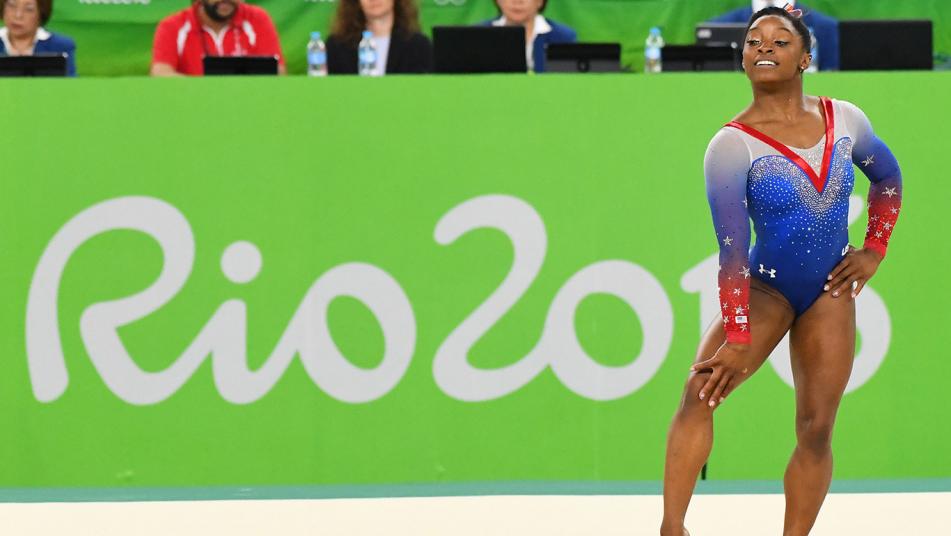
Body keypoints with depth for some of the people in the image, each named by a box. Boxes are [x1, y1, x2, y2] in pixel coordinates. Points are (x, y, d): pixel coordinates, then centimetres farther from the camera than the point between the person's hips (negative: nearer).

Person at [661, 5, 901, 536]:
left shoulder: (845, 120, -3)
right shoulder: (732, 145, -15)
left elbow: (888, 177, 18)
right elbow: (733, 249, -20)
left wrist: (873, 250, 7)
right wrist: (738, 340, -24)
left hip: (829, 293, 3)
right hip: (765, 287, -3)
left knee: (817, 430, -3)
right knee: (702, 389, -24)